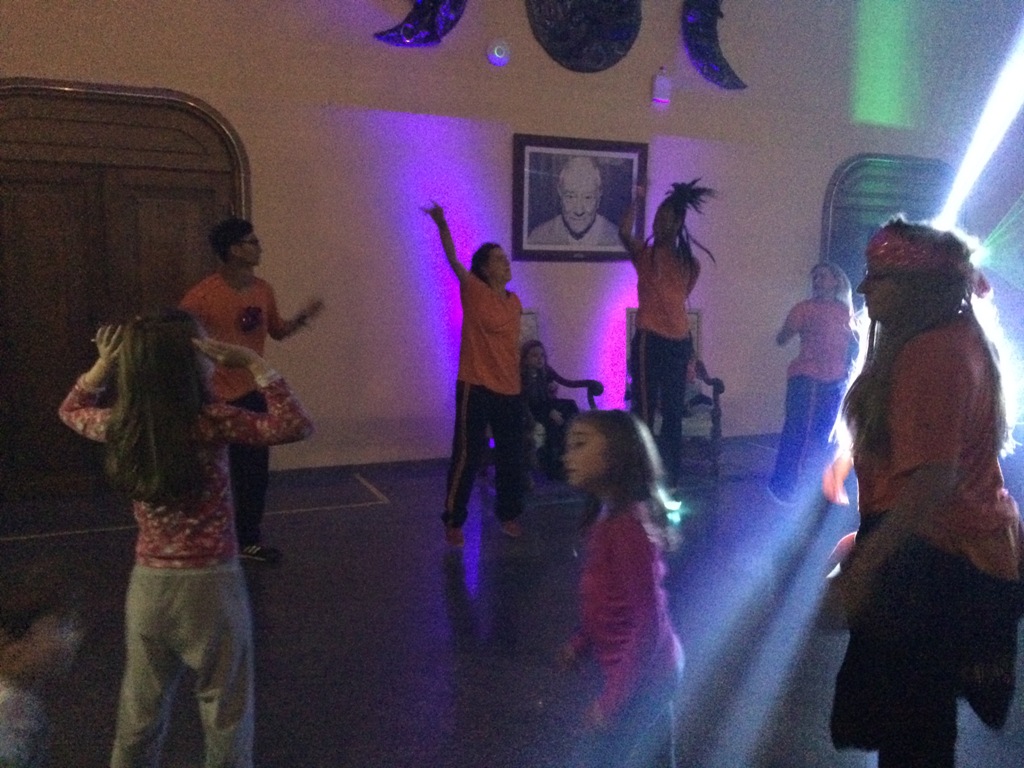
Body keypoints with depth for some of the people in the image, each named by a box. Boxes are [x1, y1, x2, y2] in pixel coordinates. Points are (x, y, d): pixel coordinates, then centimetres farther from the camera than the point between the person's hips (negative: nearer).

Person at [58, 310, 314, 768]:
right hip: (211, 584, -5)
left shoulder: (119, 426, -4)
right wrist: (253, 363, -19)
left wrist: (104, 363, 6)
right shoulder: (210, 422, -20)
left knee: (140, 711, 23)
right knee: (225, 710, 13)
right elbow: (296, 426, -24)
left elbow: (71, 410, 18)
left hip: (148, 583, 5)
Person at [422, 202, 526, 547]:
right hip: (476, 387, -6)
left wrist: (518, 382, 17)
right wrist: (442, 226, -36)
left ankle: (508, 514, 31)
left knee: (511, 455, 14)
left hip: (510, 390, 6)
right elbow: (453, 260, -22)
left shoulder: (514, 302, 9)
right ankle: (453, 521, 13)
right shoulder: (473, 292, -7)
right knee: (467, 454, -1)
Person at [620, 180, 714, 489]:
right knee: (644, 413, -4)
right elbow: (624, 233, -20)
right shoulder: (644, 253, 0)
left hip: (680, 342, 5)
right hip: (650, 341, -5)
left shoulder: (689, 262, 12)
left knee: (673, 414, 11)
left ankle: (670, 479, 23)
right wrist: (636, 200, -16)